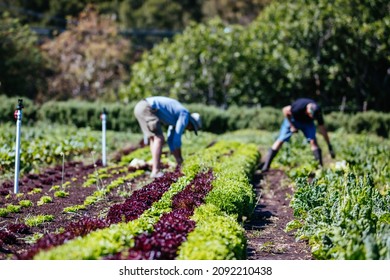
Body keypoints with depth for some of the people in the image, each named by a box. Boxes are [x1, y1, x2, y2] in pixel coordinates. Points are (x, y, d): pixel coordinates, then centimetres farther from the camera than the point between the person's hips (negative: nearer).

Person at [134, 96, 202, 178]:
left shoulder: (176, 117, 29)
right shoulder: (185, 115, 0)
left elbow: (171, 139, 31)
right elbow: (177, 137, -3)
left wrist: (178, 160, 30)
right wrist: (179, 158, 9)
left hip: (140, 107, 10)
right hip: (146, 108, -10)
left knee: (154, 139, 14)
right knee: (159, 139, -10)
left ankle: (156, 169, 10)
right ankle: (156, 171, -15)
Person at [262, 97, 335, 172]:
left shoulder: (317, 112, -28)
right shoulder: (299, 107, -40)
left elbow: (322, 129, -16)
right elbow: (285, 110, -21)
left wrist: (329, 146, -13)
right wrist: (292, 126, -18)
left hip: (307, 122, 2)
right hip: (293, 119, -2)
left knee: (313, 141, -18)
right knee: (281, 140, -9)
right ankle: (266, 166, -3)